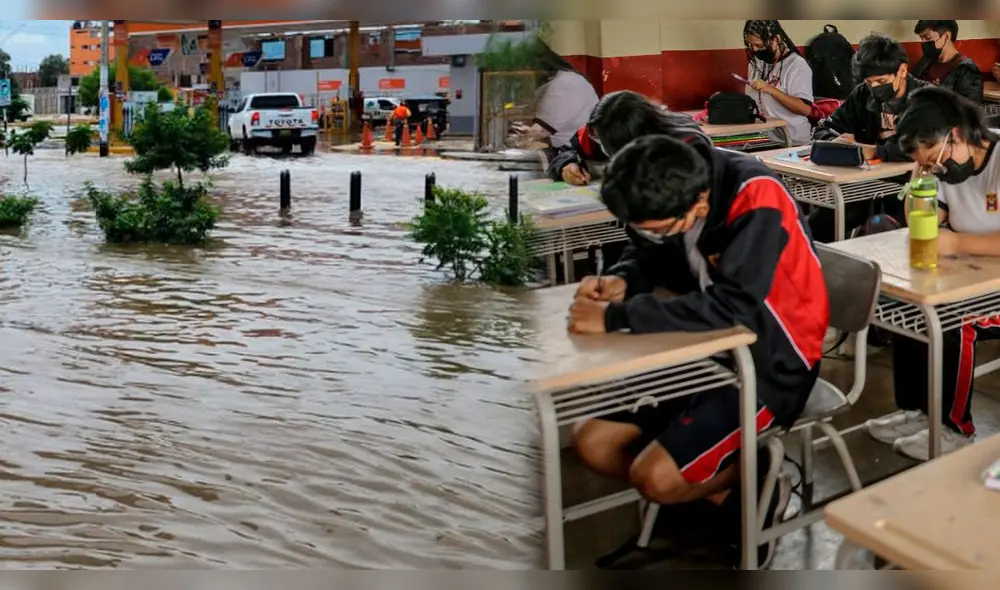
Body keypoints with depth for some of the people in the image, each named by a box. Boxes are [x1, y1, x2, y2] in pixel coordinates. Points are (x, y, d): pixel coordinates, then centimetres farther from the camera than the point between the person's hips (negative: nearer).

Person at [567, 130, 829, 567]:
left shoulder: (756, 201, -28)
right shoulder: (668, 196, -9)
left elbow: (731, 309, -36)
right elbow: (646, 256, 10)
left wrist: (616, 317, -35)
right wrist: (621, 281, -13)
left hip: (772, 360, -8)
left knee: (657, 477, -21)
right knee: (592, 443, -1)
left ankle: (758, 487, 9)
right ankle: (732, 496, 10)